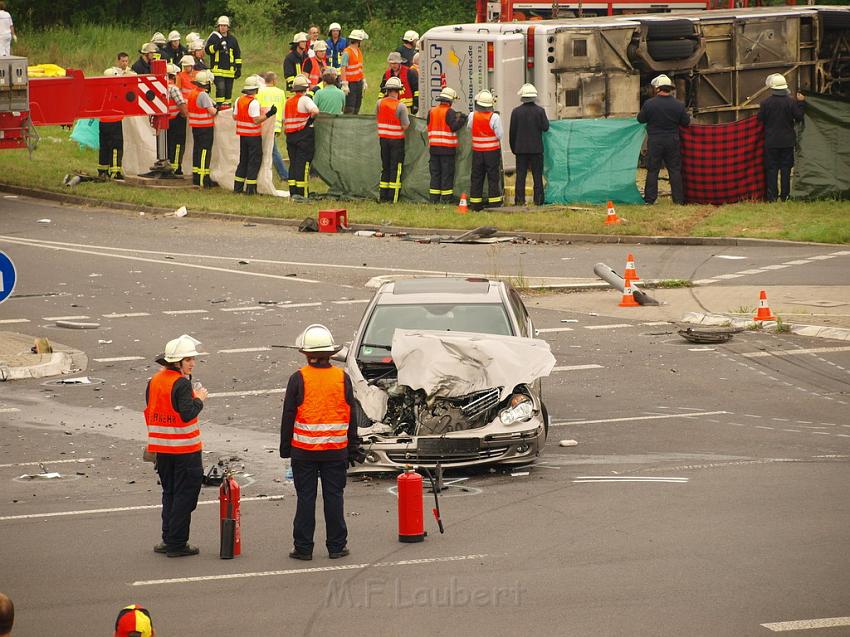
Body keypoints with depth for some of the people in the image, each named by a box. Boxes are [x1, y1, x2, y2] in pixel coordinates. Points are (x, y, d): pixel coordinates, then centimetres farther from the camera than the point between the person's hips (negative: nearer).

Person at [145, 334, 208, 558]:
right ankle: (177, 543, 1)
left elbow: (149, 411, 12)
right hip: (184, 448, -7)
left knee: (169, 493, 18)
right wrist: (199, 399, -9)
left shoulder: (154, 381, 6)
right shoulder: (182, 383, -18)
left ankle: (169, 539, 19)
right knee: (185, 495, 1)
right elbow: (187, 414, -25)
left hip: (161, 447, 7)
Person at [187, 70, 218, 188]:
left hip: (195, 126, 9)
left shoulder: (192, 94, 9)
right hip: (205, 126, -9)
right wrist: (216, 109, 0)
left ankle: (196, 176, 21)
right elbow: (212, 111, -22)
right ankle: (203, 179, -6)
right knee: (205, 151, -5)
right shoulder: (203, 95, -19)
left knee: (197, 150, 15)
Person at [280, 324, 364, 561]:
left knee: (305, 499, 4)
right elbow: (351, 416, 5)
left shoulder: (298, 379, -8)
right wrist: (353, 448, 13)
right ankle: (336, 546, 11)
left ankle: (303, 548, 6)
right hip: (336, 450, 2)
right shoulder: (342, 378, -1)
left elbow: (288, 416, -4)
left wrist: (285, 448, 5)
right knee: (334, 497, 8)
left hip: (304, 450, -2)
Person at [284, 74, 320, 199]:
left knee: (293, 162, 11)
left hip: (290, 136, 6)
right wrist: (311, 118, -5)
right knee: (302, 163, -5)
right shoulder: (305, 100, -8)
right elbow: (315, 111, -26)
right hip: (304, 135, -6)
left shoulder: (288, 102, 13)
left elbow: (284, 122, 15)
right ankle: (300, 192, -8)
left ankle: (292, 191, 10)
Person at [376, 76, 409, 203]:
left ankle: (383, 196, 15)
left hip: (383, 139, 4)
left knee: (385, 167, 15)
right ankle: (393, 197, 1)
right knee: (396, 169, 3)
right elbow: (405, 126, -14)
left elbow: (377, 117, 9)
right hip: (397, 140, -4)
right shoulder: (401, 106, -16)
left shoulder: (380, 103, -5)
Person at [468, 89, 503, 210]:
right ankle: (494, 204, 0)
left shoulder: (472, 116, -6)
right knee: (493, 178, 2)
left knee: (476, 178, 10)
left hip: (477, 152, 3)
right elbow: (499, 135, -12)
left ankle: (475, 205, 12)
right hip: (492, 151, -3)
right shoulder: (494, 117, -15)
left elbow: (469, 127, 14)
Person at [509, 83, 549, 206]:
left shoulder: (516, 112, -2)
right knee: (537, 175, 4)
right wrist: (546, 120, 12)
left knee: (520, 175, 4)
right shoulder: (539, 111, -6)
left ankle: (520, 200, 1)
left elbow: (512, 132, 0)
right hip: (536, 148, -1)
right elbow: (545, 127, -9)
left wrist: (513, 147, 11)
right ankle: (538, 199, 2)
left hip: (521, 149, 1)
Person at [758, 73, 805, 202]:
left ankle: (771, 196, 1)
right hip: (787, 141, 1)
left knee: (771, 168, 5)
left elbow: (760, 119, -3)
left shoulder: (766, 102, -10)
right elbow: (799, 117, -4)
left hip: (771, 142, -1)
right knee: (786, 168, 8)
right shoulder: (791, 101, -8)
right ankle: (785, 195, 7)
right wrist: (801, 103, 6)